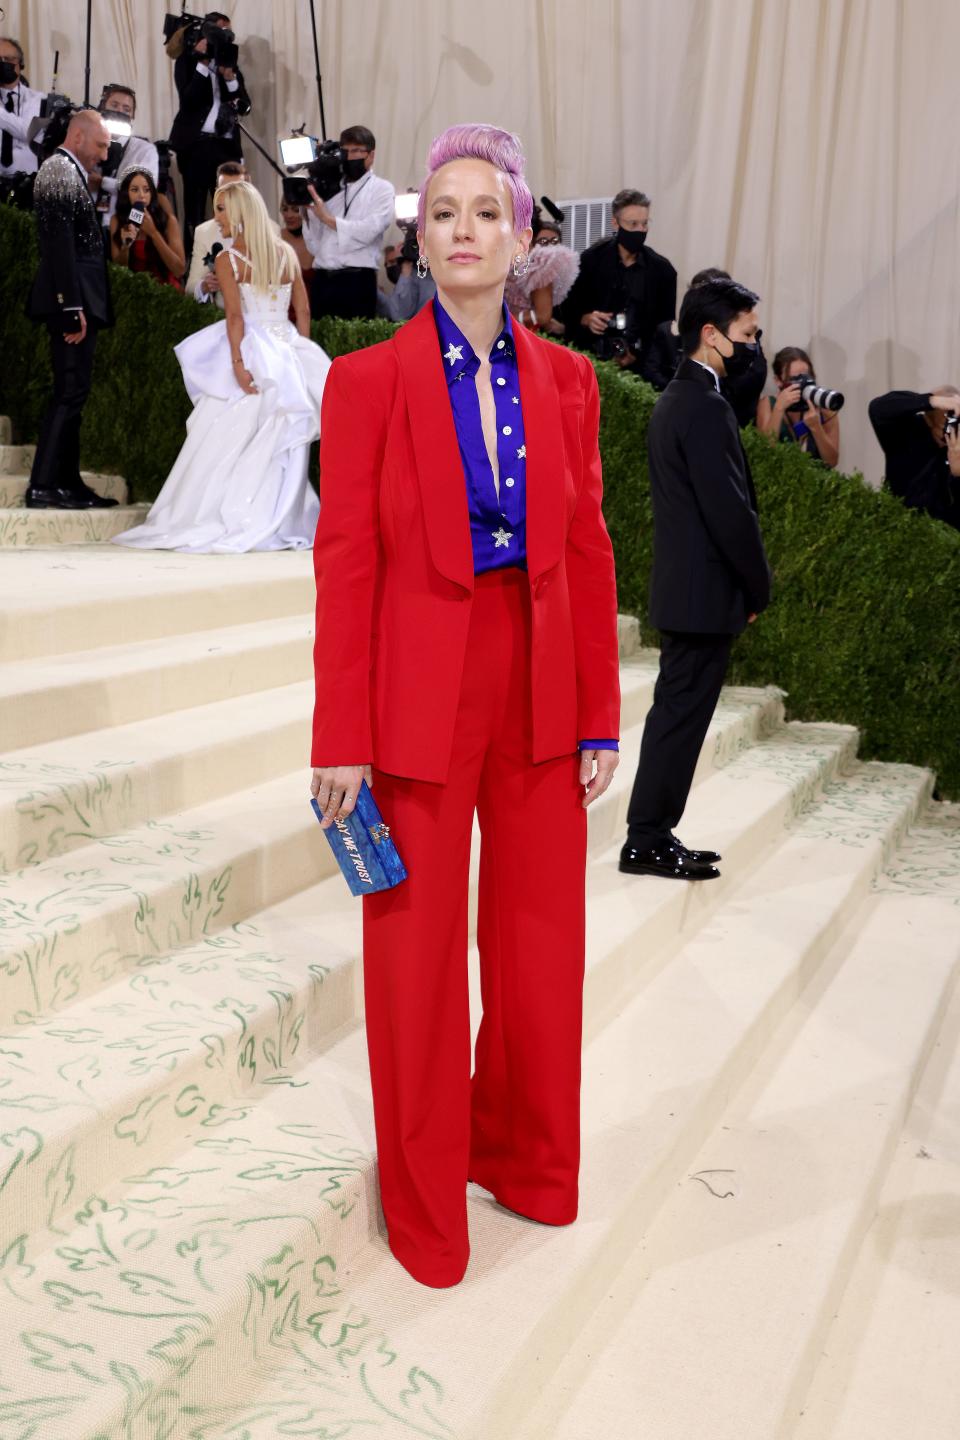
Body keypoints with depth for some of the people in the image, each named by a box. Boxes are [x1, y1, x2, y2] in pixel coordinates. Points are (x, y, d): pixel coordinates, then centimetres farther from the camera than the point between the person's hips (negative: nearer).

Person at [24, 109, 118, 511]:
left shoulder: (66, 171, 20)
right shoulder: (61, 171, -10)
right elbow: (60, 243, -19)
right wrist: (72, 307, -23)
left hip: (75, 302, 10)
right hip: (73, 301, -10)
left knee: (71, 394, 11)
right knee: (70, 392, -9)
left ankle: (68, 483, 15)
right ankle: (43, 485, -7)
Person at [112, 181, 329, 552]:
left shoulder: (227, 260, -4)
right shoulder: (287, 253, 10)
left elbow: (235, 316, -14)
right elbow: (303, 311, 11)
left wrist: (237, 363, -19)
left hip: (251, 354, -4)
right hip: (287, 352, 5)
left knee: (226, 444, 1)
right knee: (279, 447, 5)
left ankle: (216, 522, 2)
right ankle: (281, 524, 5)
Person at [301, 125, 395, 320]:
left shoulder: (382, 189, 7)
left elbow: (368, 231, -11)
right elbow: (314, 246, 13)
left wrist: (328, 218, -8)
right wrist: (308, 212, 0)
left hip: (357, 281, -4)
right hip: (322, 280, 4)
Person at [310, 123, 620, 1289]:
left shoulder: (565, 380, 5)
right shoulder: (367, 380, -5)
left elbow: (588, 549, 5)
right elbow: (344, 564, -8)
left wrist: (599, 715, 3)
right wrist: (340, 742, -10)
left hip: (541, 692, 4)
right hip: (420, 698, -3)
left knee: (541, 943, 13)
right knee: (417, 955, 9)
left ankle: (524, 1157, 38)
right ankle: (423, 1195, 30)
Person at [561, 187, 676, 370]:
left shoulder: (662, 270, 2)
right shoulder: (591, 259, 2)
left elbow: (665, 326, 5)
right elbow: (570, 310, 8)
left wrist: (637, 354, -10)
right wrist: (586, 319, -14)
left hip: (639, 364, 1)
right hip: (591, 359, 0)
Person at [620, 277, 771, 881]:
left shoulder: (675, 400, 15)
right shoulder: (706, 408, -17)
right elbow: (731, 511, -20)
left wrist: (748, 584, 16)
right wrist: (759, 589, -8)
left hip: (681, 588, 10)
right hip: (706, 592, -10)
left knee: (675, 713, 13)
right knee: (682, 716, -3)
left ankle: (654, 836, 21)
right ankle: (648, 842, 5)